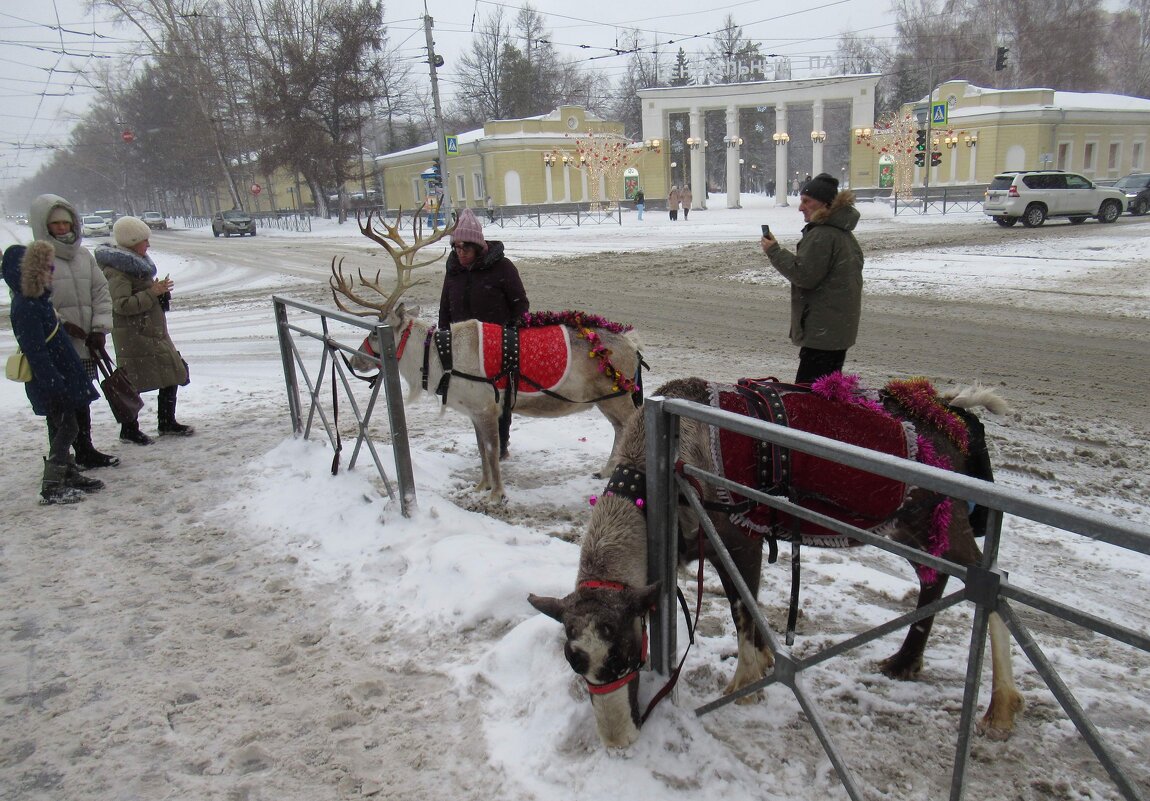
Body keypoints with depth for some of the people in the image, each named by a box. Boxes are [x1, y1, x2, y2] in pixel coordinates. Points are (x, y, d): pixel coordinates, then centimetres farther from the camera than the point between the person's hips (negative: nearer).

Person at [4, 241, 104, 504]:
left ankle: (69, 475, 30)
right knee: (66, 427, -6)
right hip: (47, 380, -10)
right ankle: (51, 487, -2)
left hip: (59, 376, 10)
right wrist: (54, 384, -24)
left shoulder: (37, 299, 8)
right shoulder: (26, 308, -22)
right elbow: (36, 353, -24)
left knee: (63, 427, 18)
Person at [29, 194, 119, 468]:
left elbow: (101, 292, 10)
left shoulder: (83, 254, 10)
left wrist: (99, 329, 0)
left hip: (84, 345, 6)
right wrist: (61, 324, -16)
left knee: (82, 401, 18)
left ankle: (85, 451, 31)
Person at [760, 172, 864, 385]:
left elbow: (804, 275, -20)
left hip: (821, 331, -11)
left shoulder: (822, 235, -18)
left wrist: (774, 251, -12)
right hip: (840, 327, 11)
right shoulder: (843, 232, 15)